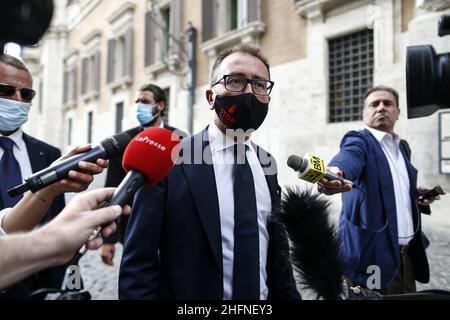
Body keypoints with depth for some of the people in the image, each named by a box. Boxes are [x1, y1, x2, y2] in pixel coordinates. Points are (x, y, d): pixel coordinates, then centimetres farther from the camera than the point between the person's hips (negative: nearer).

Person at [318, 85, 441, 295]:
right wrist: (336, 172, -54)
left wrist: (418, 197, 4)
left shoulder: (402, 147, 15)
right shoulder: (359, 140, -7)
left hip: (407, 253, 7)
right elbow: (348, 158, -31)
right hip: (371, 253, -7)